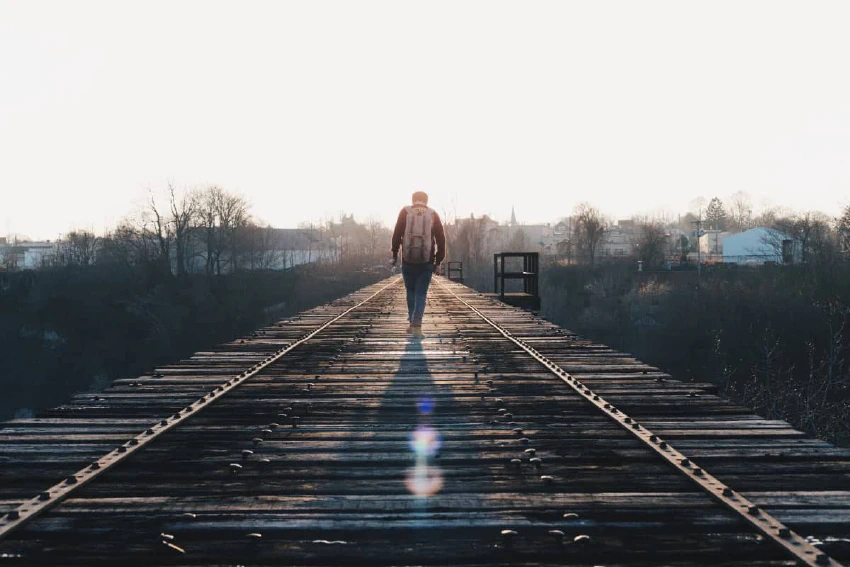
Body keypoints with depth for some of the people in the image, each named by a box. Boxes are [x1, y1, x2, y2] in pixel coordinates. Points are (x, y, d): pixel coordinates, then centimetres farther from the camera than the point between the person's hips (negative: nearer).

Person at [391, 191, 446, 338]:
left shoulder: (405, 212, 3)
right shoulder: (433, 215, 5)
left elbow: (396, 235, -3)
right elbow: (441, 240, 3)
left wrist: (394, 255, 5)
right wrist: (438, 262, 8)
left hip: (408, 260, 0)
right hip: (426, 261, 0)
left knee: (411, 291, 18)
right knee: (421, 293, 3)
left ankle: (412, 323, 20)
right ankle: (417, 326, -8)